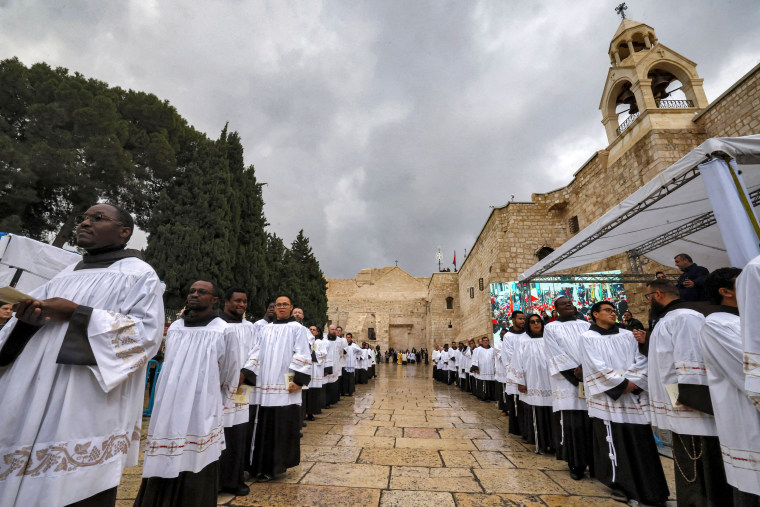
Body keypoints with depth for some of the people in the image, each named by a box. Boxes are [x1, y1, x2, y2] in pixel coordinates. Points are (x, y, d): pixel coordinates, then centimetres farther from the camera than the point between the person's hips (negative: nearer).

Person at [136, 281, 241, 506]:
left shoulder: (224, 332, -8)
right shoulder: (174, 328, 7)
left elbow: (230, 377, 3)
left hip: (201, 416, -4)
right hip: (168, 414, 4)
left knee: (194, 485, 5)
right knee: (161, 483, 11)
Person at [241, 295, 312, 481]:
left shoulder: (297, 329, 2)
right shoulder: (265, 329, 14)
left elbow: (302, 355, -5)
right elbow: (257, 353, 11)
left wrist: (298, 380, -13)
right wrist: (246, 373, 0)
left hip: (286, 386, -3)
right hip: (266, 385, 3)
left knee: (284, 426, 1)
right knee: (265, 426, 7)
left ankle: (279, 463, 18)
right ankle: (265, 465, 23)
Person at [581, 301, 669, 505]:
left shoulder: (628, 335, 12)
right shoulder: (588, 337, -1)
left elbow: (642, 360, 4)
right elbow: (598, 367, -8)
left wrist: (634, 383, -9)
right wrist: (622, 383, -11)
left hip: (635, 397, 4)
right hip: (608, 397, -3)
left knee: (640, 441, 4)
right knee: (614, 443, 0)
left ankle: (648, 490, 16)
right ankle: (621, 485, 14)